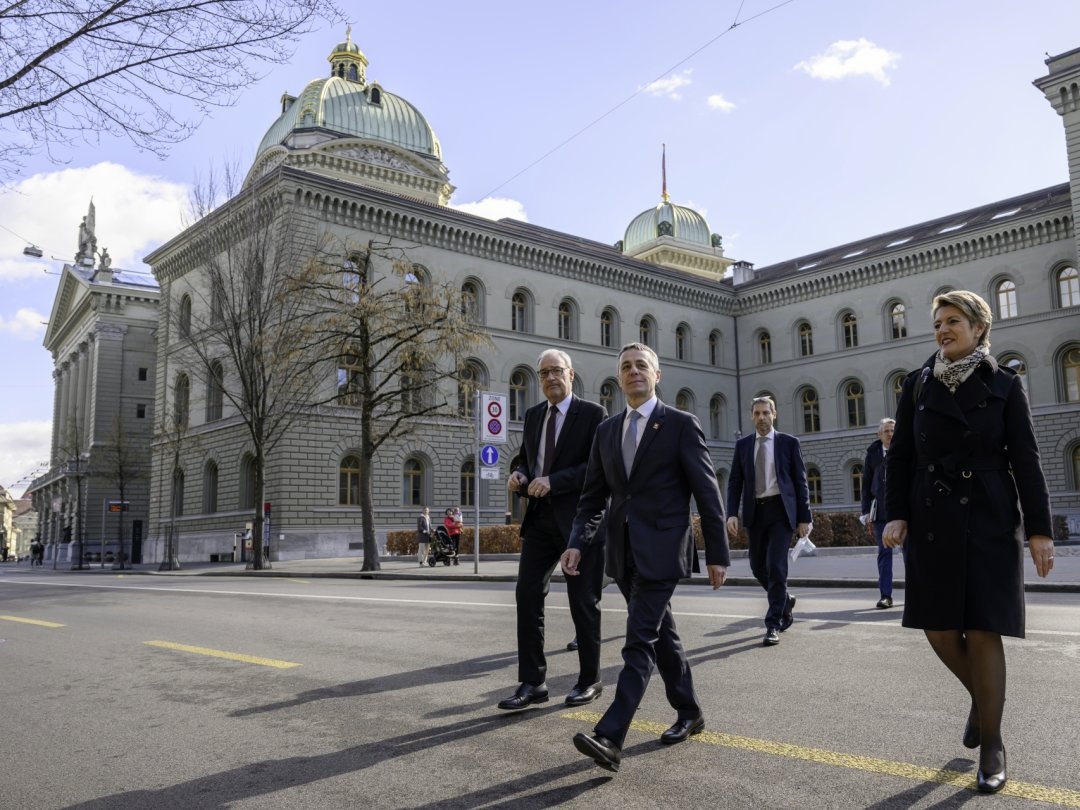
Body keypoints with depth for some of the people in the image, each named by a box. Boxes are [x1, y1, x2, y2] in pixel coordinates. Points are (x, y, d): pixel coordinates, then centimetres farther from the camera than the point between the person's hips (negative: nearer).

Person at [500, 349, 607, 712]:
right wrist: (520, 476, -2)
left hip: (578, 518, -5)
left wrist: (554, 481, -23)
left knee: (583, 601, 5)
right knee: (527, 595, 0)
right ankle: (532, 683, 8)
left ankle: (589, 680, 21)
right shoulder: (533, 415, 13)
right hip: (540, 518, 6)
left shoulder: (592, 413, -6)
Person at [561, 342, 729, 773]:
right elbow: (593, 493, 12)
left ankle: (610, 737, -13)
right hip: (623, 551, 6)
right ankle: (689, 712, 33)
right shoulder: (607, 430, 12)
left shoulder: (681, 424, -4)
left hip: (661, 550, -6)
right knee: (660, 635, 17)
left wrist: (717, 553, -6)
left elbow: (707, 491, -5)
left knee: (639, 641, -11)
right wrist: (576, 541, 0)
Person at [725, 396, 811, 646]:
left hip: (780, 509, -3)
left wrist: (804, 517, -3)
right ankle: (785, 601, 37)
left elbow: (800, 481, 1)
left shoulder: (789, 442, 2)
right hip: (755, 511, 4)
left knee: (776, 566, -10)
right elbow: (735, 482, 7)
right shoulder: (743, 445, 9)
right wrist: (732, 513, -6)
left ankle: (773, 625, -2)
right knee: (758, 567, 9)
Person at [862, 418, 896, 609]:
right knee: (884, 552, 1)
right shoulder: (873, 453, 6)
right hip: (881, 510, 1)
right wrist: (866, 511, 5)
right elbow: (866, 484, 10)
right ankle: (885, 595, 2)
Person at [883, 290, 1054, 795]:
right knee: (940, 629, 4)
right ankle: (981, 698, 34)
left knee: (982, 632, -3)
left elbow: (1026, 461, 0)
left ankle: (992, 744, 13)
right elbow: (900, 456, 6)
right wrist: (896, 515, -4)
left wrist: (1039, 530, -5)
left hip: (990, 522, -2)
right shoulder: (918, 385, 6)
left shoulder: (1004, 385, 1)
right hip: (931, 522, 3)